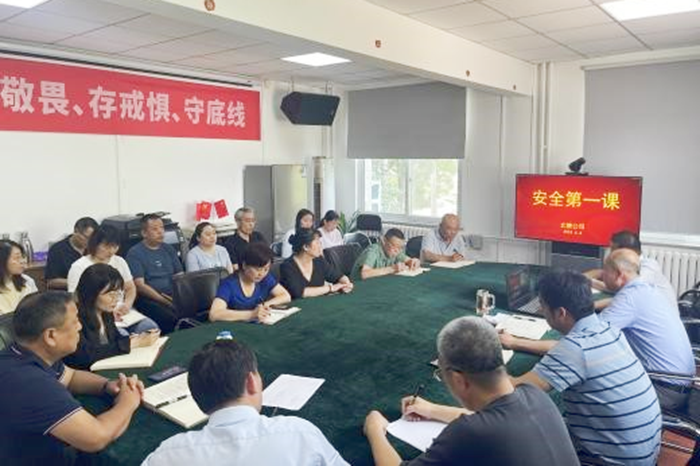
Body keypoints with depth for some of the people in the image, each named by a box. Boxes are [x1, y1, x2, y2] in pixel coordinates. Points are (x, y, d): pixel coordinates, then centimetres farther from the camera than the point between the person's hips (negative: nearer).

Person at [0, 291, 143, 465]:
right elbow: (97, 437, -33)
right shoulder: (30, 383, -33)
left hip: (57, 451, 8)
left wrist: (108, 385, -4)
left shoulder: (32, 355, -4)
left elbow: (71, 376, 14)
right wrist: (127, 404, -15)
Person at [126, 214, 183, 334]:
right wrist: (165, 301, -15)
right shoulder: (135, 253, 2)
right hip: (149, 300, -5)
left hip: (173, 297, 5)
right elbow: (139, 285, -6)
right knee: (172, 319, -34)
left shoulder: (168, 249, 19)